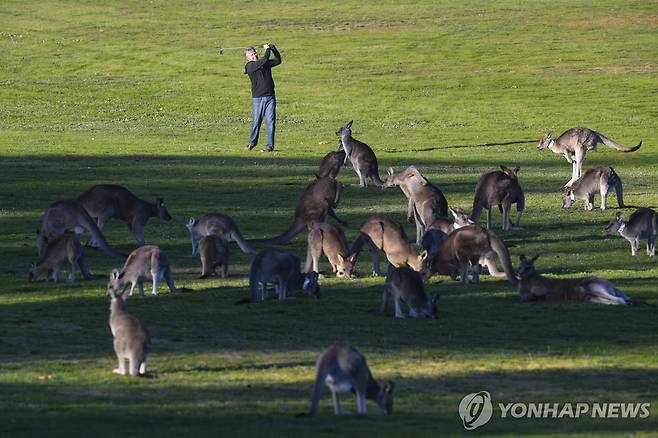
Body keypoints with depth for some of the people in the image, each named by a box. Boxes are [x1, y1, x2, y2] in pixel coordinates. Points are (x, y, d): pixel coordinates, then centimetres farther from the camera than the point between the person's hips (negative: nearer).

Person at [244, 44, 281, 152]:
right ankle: (252, 143, 18)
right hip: (258, 98, -4)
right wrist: (267, 50, -4)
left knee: (270, 122, -1)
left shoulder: (266, 63, 14)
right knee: (256, 121, -1)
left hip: (270, 97, 4)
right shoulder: (250, 66, -4)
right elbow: (263, 61, -15)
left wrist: (273, 49, 4)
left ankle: (270, 146, 1)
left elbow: (278, 61, 17)